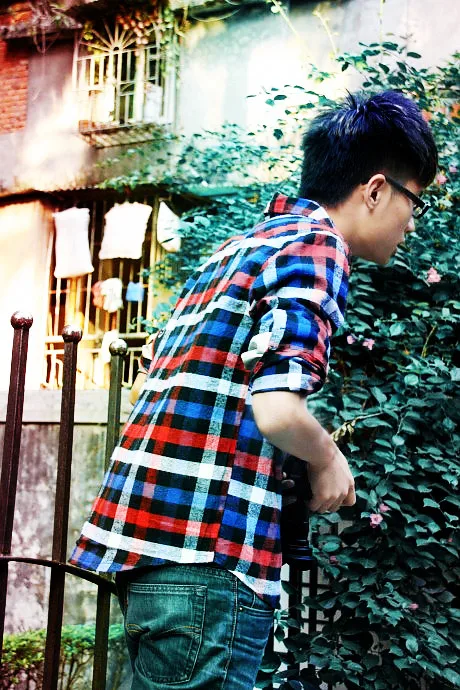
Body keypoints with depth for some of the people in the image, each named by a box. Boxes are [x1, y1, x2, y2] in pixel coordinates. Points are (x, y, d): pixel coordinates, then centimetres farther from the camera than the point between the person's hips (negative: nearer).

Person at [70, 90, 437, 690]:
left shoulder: (245, 245, 19)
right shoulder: (317, 245, -9)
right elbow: (278, 408, -22)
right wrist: (328, 459, -1)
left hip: (148, 535, 9)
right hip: (206, 556, -9)